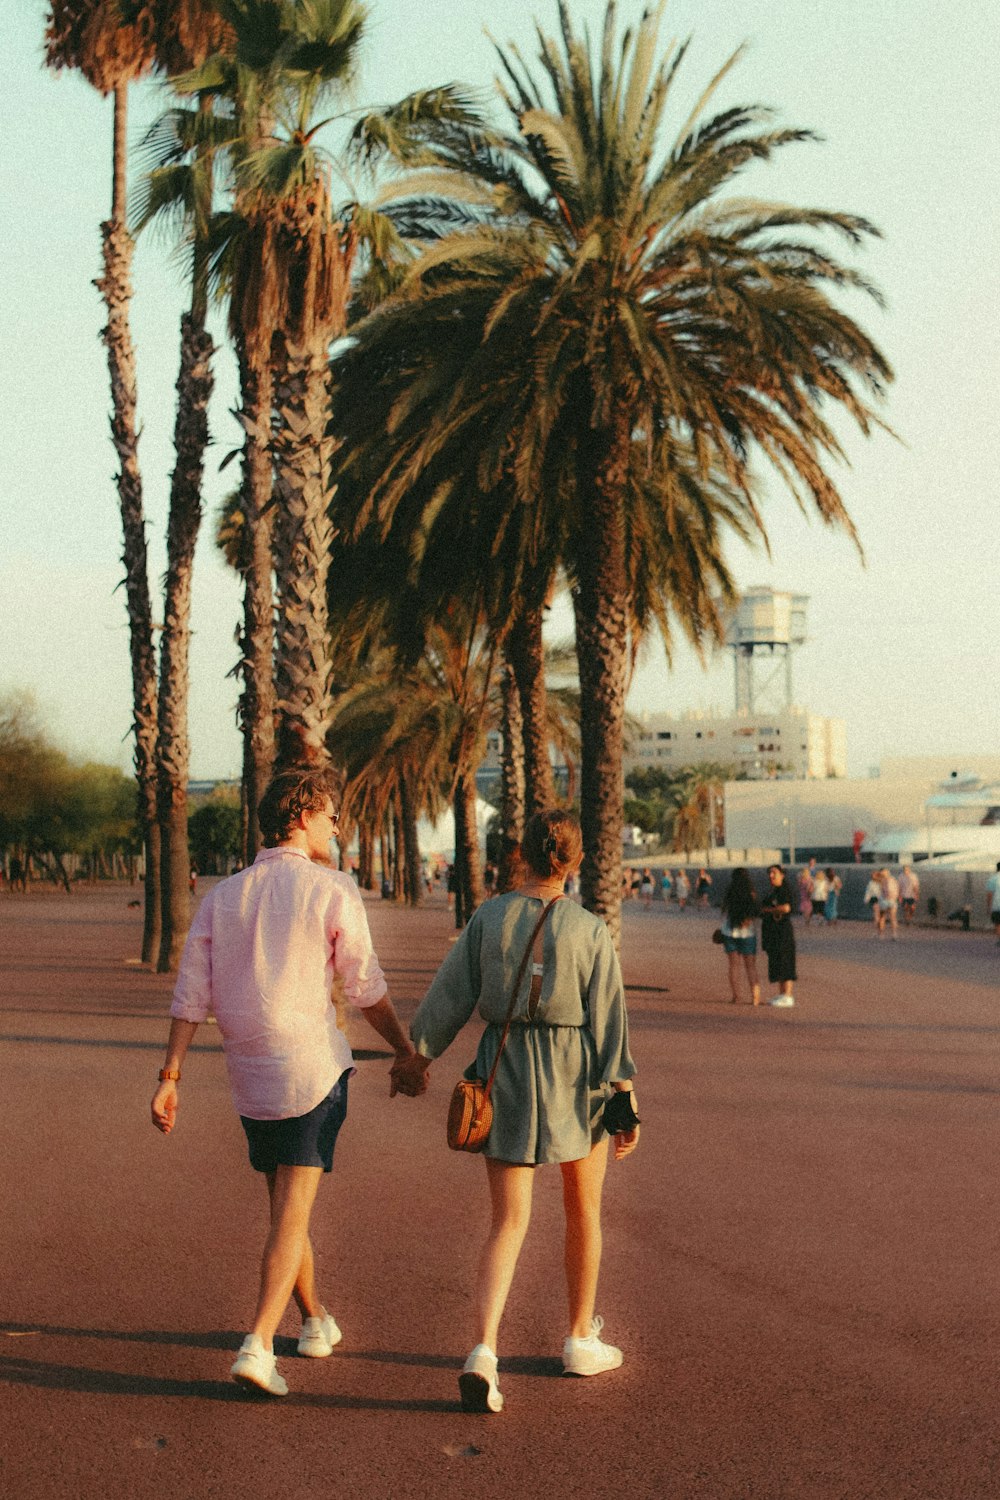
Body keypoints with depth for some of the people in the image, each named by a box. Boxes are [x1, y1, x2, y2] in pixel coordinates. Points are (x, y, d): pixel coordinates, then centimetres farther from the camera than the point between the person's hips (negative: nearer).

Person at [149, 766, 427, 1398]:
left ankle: (316, 1322, 34)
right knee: (293, 1211, -3)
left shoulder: (221, 896, 5)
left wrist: (170, 1076, 5)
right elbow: (368, 990, -3)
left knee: (285, 1205, 19)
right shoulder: (332, 890, -7)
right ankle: (258, 1345, -13)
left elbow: (191, 997, 2)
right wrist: (406, 1055, 9)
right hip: (312, 1068, -5)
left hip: (249, 1078, 5)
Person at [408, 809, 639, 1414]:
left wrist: (418, 1054, 9)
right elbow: (610, 1020, -8)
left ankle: (484, 1351, -15)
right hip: (576, 1075, -1)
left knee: (509, 1222, 3)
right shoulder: (592, 931, -8)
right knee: (584, 1210, 19)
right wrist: (626, 1104, -4)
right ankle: (582, 1340, 31)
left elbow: (451, 995, -3)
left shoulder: (491, 917, -5)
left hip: (505, 1071, 1)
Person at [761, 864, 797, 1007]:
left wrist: (766, 909, -14)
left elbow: (786, 908, -24)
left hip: (782, 930, -9)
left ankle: (788, 997, -7)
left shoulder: (784, 889, -11)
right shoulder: (773, 891, 16)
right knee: (777, 963, 10)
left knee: (784, 962, -8)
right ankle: (781, 994, 14)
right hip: (773, 931, 9)